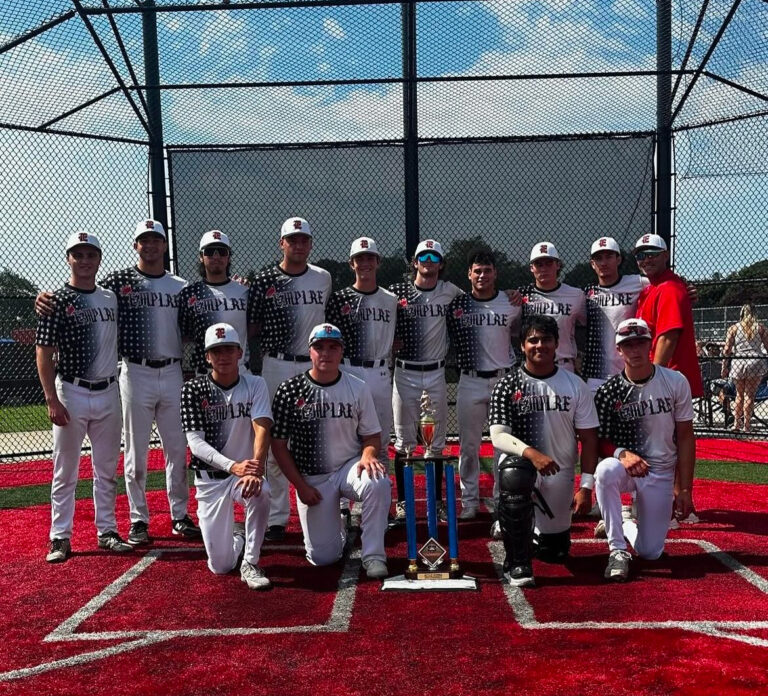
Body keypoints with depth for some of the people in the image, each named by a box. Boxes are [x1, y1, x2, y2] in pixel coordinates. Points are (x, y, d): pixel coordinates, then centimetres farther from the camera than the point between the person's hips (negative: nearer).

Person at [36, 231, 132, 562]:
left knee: (107, 470, 12)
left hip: (108, 393, 4)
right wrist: (52, 400, -14)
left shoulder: (112, 297, 9)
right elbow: (44, 353, -9)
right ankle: (60, 537, 13)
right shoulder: (57, 300, -5)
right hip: (72, 394, -4)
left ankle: (107, 531, 23)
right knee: (65, 471, 4)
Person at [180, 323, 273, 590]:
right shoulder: (193, 389, -5)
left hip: (246, 471, 0)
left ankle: (250, 563, -16)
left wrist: (255, 470, -36)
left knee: (261, 492, -37)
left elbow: (262, 430, -17)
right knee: (220, 566, -2)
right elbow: (195, 442, -13)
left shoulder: (255, 385, -3)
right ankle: (236, 538, 34)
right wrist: (233, 466, -29)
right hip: (210, 477, 0)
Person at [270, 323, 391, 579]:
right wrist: (301, 486, -8)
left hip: (350, 467, 1)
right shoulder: (290, 390, -7)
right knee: (322, 557, -3)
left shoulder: (358, 388, -2)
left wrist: (368, 455, -20)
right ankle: (336, 528, 32)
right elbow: (278, 444, -3)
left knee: (378, 483, -35)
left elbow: (372, 436, 4)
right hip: (311, 479, 0)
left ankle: (373, 556, -19)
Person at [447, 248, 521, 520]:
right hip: (470, 381, 0)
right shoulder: (457, 304, 0)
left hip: (503, 380, 0)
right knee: (468, 445, 6)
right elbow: (451, 339, 10)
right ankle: (469, 501, 18)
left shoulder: (512, 305, 2)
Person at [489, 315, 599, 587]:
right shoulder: (507, 386, -6)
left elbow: (589, 439, 1)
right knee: (513, 476, -39)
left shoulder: (575, 386, 0)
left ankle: (533, 532, 45)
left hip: (560, 472, 3)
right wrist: (531, 453, -32)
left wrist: (586, 486, -7)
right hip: (520, 462, -2)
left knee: (555, 551, 8)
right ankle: (517, 563, -25)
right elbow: (498, 436, -14)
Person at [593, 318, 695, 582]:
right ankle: (618, 550, -23)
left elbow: (685, 438, -2)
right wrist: (621, 453, -28)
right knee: (605, 470, -38)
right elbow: (601, 441, -4)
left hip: (661, 473, 1)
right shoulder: (608, 392, -8)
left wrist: (684, 490, -5)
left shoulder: (675, 382, -6)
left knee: (650, 552, -3)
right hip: (625, 466, -1)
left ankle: (627, 526, 34)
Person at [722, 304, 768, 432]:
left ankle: (736, 423, 17)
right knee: (750, 395, 4)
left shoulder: (733, 328, 3)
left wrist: (724, 366, 3)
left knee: (739, 394, 15)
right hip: (756, 362, -1)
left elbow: (727, 350, -2)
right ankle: (746, 425, 5)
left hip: (738, 363, 1)